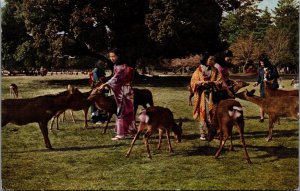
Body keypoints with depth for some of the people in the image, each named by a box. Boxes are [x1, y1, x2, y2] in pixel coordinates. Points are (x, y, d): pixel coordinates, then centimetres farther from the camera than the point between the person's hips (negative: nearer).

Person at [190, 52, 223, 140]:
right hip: (202, 96, -1)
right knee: (203, 113, -2)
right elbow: (193, 82, 1)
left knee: (212, 113, -7)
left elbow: (219, 82, 0)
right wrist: (201, 82, -17)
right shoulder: (198, 71, 5)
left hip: (212, 95, 1)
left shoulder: (215, 71, 9)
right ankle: (203, 133, 4)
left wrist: (210, 82, -18)